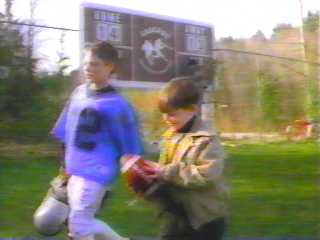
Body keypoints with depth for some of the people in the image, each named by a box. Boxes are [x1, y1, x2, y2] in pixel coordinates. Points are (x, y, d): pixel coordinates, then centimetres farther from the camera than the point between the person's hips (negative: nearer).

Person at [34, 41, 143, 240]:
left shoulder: (116, 104, -14)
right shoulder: (79, 92, 6)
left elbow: (130, 150, -9)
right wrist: (68, 164, 17)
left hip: (97, 173, -7)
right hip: (75, 171, 7)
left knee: (78, 223, -7)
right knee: (83, 222, 15)